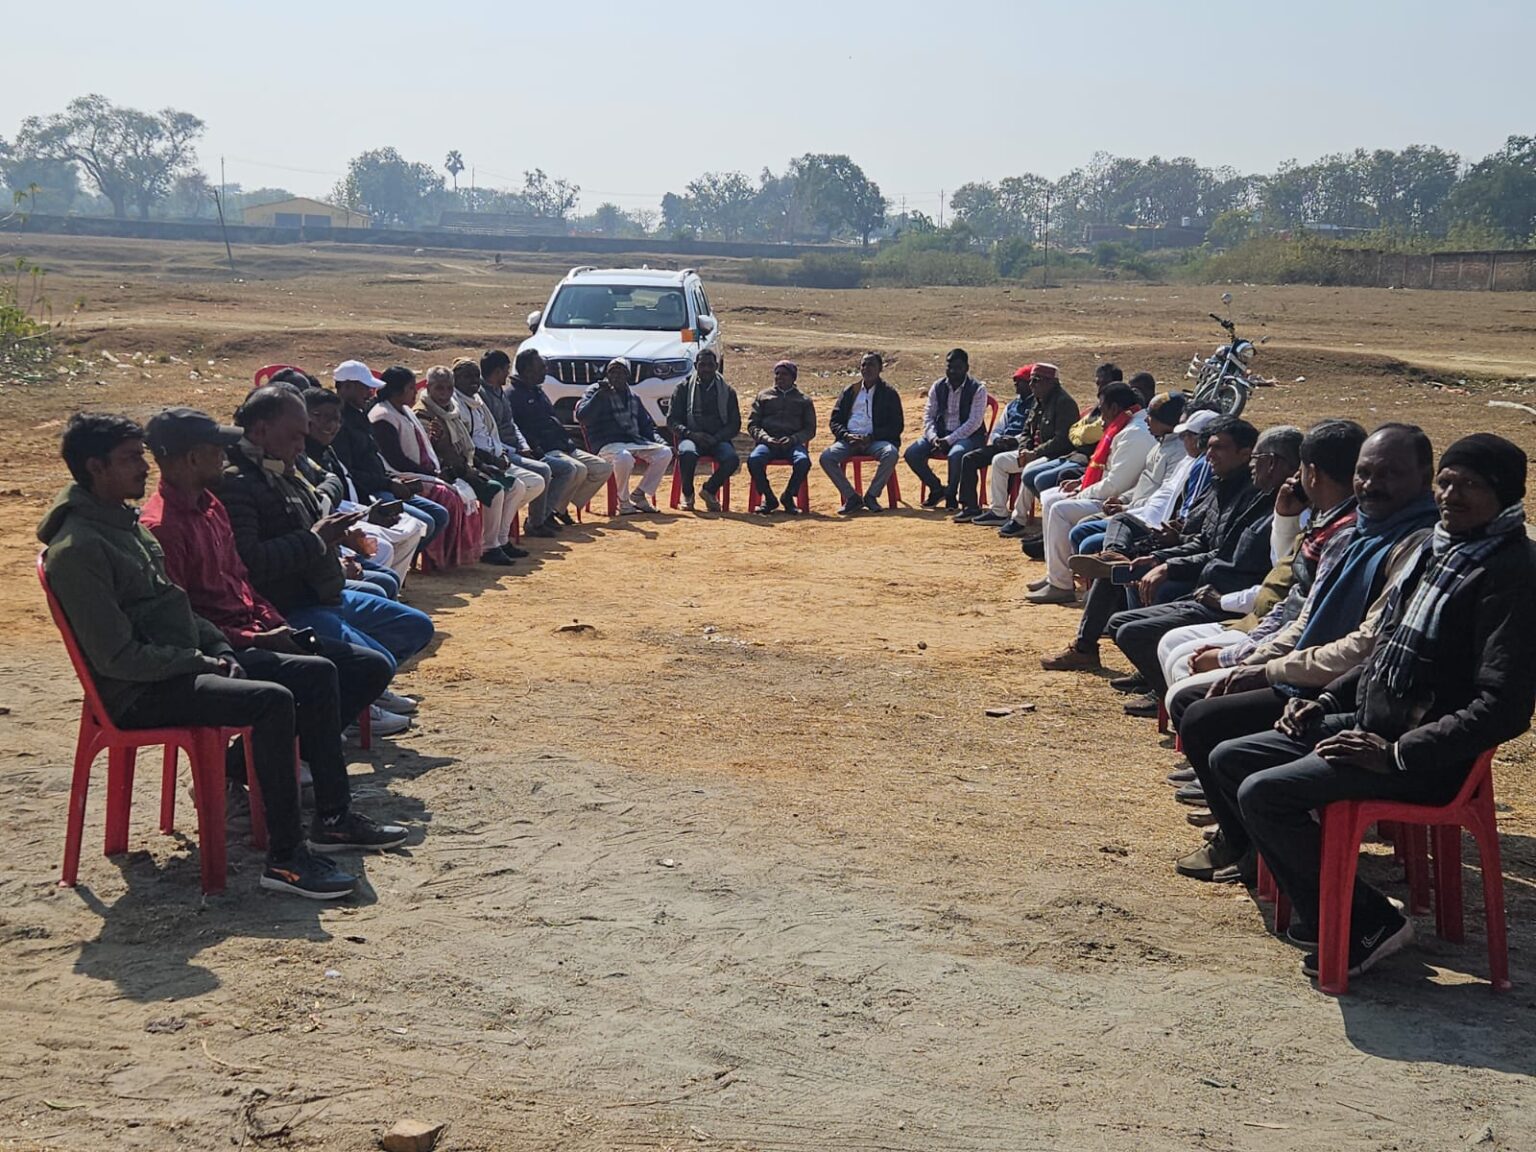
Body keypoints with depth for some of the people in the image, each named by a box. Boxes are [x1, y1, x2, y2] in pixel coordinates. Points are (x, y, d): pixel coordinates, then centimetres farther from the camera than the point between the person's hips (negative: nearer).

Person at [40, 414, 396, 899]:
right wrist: (202, 662, -14)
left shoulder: (126, 522, 13)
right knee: (272, 701, -28)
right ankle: (285, 859, -22)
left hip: (182, 665, 10)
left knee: (317, 673, 5)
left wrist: (220, 650, 4)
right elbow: (117, 657, -22)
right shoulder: (76, 550, -18)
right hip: (139, 694, -10)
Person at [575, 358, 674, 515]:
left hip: (635, 442, 6)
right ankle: (624, 501, -17)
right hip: (608, 445, -6)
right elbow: (581, 415, -10)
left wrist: (659, 441, 6)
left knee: (664, 452, -16)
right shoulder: (595, 391, 6)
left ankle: (639, 495, -7)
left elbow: (647, 425, 25)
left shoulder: (634, 398, 23)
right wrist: (600, 394, -18)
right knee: (624, 457, -39)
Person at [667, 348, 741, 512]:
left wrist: (716, 438, -12)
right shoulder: (683, 387, 8)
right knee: (687, 453, -37)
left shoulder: (727, 391, 11)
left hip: (718, 439, 1)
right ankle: (687, 494, -10)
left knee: (732, 459, -31)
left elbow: (735, 424, 8)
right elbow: (671, 420, 4)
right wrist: (691, 434, -15)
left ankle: (710, 490, -3)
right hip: (691, 437, -1)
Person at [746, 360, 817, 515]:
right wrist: (766, 438, -9)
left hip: (793, 443, 0)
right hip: (767, 442, 0)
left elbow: (810, 429, 11)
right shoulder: (763, 396, 20)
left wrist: (793, 439, -9)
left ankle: (789, 497, -10)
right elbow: (752, 424, 12)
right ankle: (769, 498, -13)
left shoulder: (804, 400, 19)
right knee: (754, 459, -33)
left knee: (803, 461, -35)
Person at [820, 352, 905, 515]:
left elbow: (897, 425, 1)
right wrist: (847, 435, -9)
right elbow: (834, 421, 14)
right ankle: (852, 497, -16)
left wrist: (870, 437, -13)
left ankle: (871, 496, -17)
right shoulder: (849, 392, 18)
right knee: (826, 457, -26)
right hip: (850, 439, 2)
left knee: (891, 454, -35)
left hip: (876, 440, -2)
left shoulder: (889, 393, 9)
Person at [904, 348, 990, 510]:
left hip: (968, 436, -5)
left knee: (956, 454, -39)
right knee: (911, 453, -18)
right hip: (940, 434, 5)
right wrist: (933, 437, -14)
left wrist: (949, 440, -23)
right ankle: (936, 489, 4)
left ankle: (951, 493, -12)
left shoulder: (978, 389, -8)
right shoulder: (938, 387, 7)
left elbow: (974, 422, -15)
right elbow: (928, 415, 6)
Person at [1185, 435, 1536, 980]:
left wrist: (1397, 753, -24)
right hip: (1365, 724, 10)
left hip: (1429, 757, -10)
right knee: (1228, 760, 7)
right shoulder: (1432, 547, 11)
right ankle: (1319, 912, 9)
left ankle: (1368, 923, -6)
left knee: (1262, 793, -22)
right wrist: (1326, 701, 10)